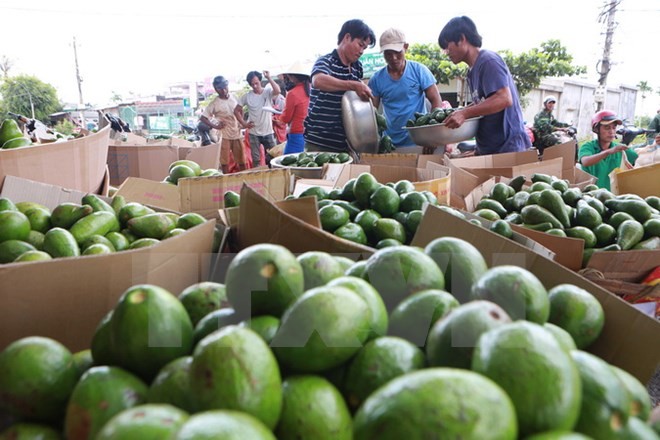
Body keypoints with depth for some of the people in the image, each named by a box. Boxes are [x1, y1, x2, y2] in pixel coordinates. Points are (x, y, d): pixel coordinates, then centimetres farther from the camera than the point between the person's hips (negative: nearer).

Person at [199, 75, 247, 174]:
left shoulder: (234, 97, 1)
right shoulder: (214, 103, -11)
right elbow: (202, 117, -11)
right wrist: (214, 126, -16)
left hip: (237, 134, 4)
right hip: (224, 136, -3)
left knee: (242, 161, 9)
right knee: (224, 162, 3)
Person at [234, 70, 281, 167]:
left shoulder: (268, 92, -4)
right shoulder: (246, 96, -1)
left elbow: (277, 91, -26)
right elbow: (236, 110, 6)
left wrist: (269, 77, -27)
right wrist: (243, 123, -2)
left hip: (268, 132, -1)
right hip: (254, 134, 1)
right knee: (256, 160, 8)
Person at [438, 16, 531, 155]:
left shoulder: (488, 61, -13)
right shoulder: (472, 70, 14)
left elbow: (504, 99, -23)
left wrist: (464, 113, -26)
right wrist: (458, 113, 10)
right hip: (488, 148, 9)